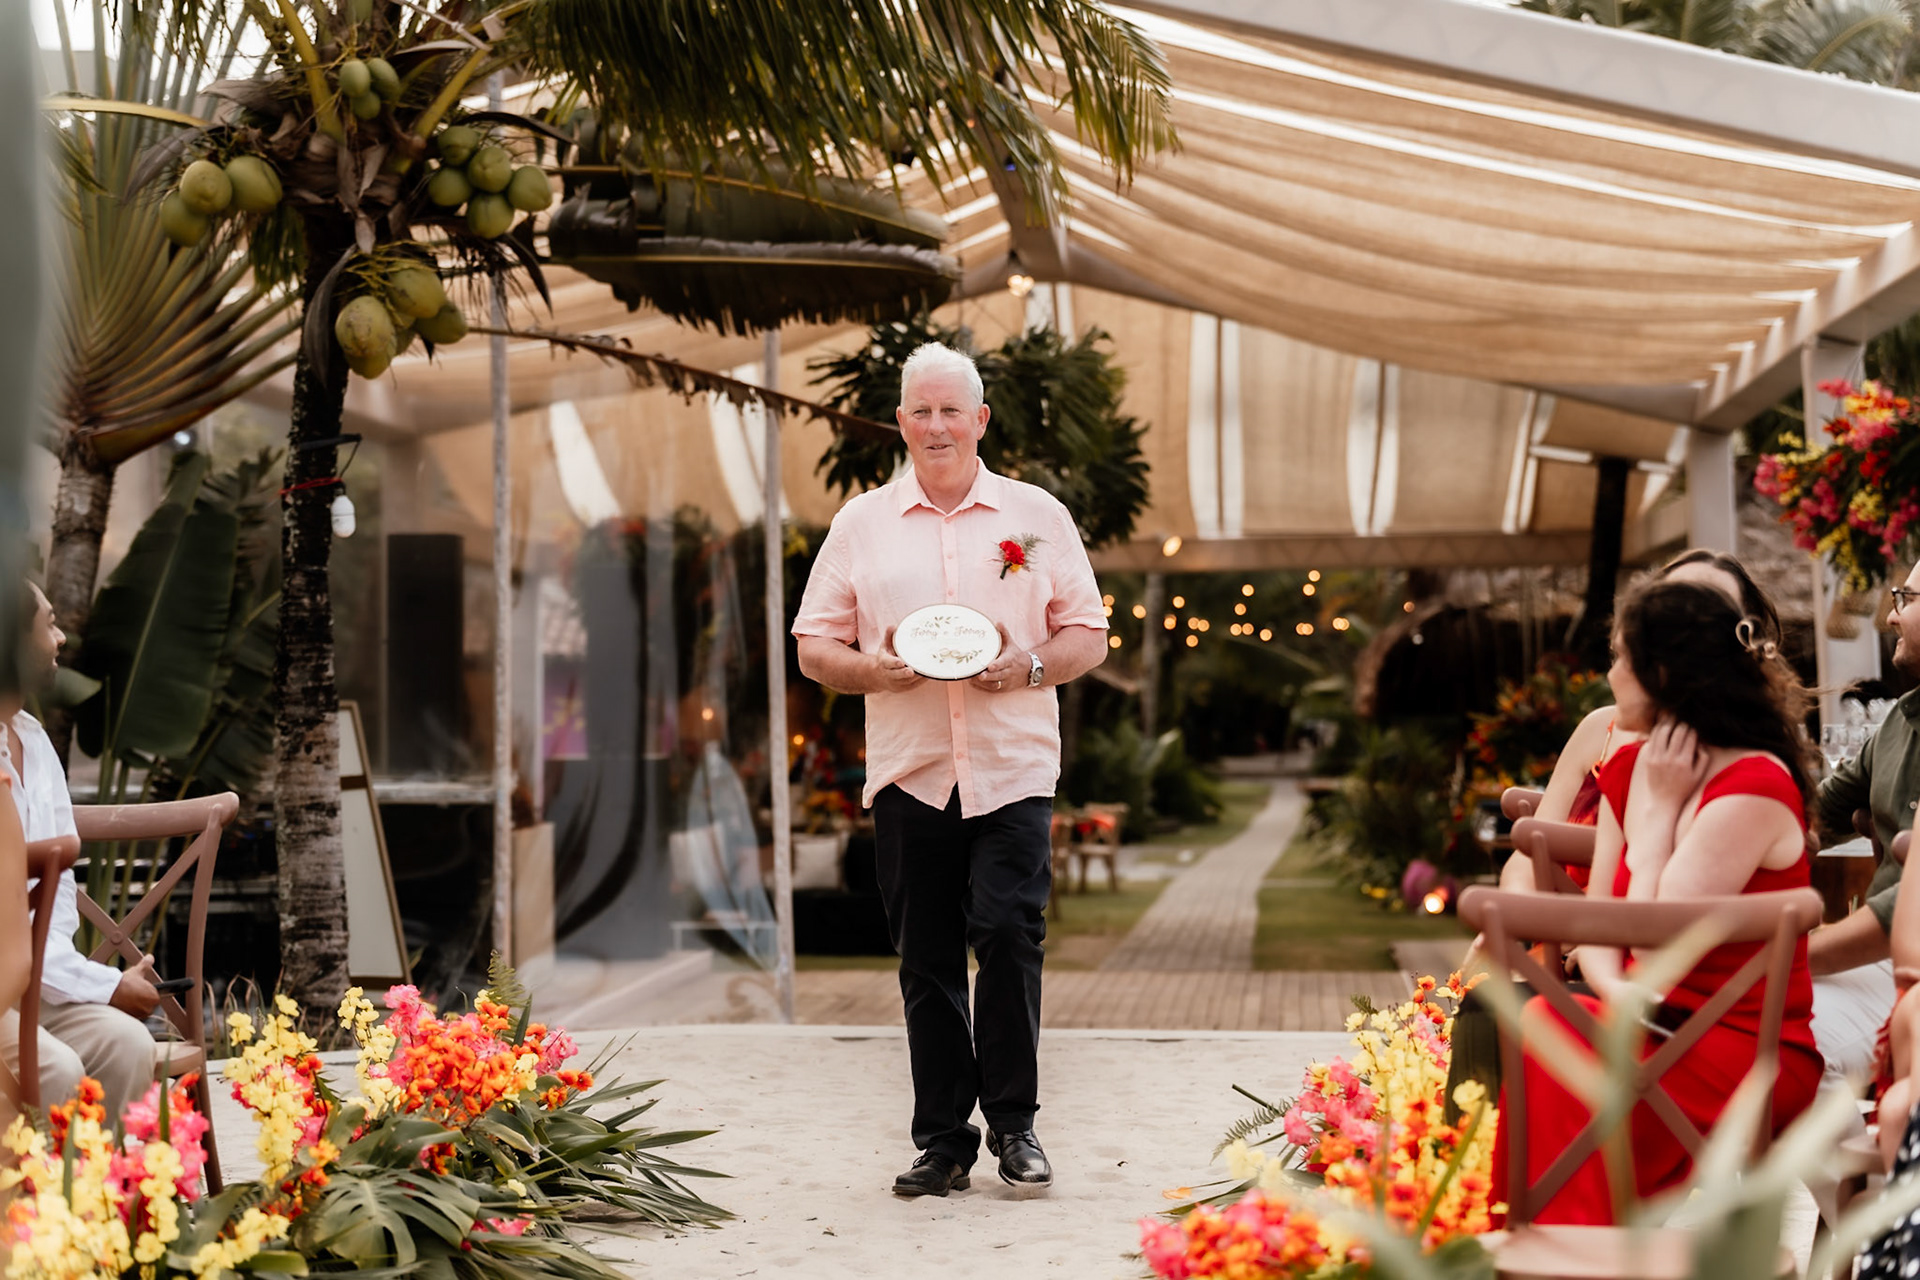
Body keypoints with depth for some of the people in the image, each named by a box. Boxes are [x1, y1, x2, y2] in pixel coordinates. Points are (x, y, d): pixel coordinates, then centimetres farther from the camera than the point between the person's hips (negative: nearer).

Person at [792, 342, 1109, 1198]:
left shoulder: (1036, 516, 9)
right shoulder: (861, 523, 11)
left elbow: (1089, 636, 8)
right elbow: (814, 647, 10)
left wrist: (1029, 665, -11)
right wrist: (873, 669, -10)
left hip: (1012, 766, -1)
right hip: (907, 769, 1)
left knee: (1009, 934, -13)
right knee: (927, 963, 4)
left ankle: (1013, 1123, 3)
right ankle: (941, 1143, 11)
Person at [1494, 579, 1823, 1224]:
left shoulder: (1754, 790, -15)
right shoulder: (1628, 769, 11)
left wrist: (1659, 807, -11)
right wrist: (1616, 991, -14)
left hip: (1752, 1052, -7)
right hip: (1660, 1026, 7)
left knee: (1547, 1031, -28)